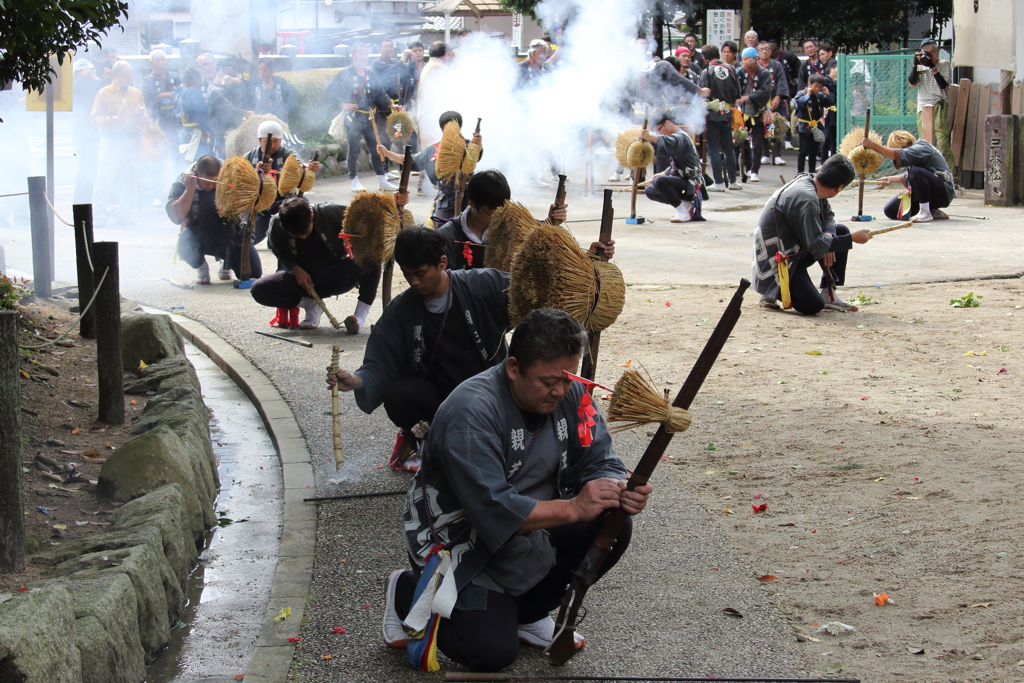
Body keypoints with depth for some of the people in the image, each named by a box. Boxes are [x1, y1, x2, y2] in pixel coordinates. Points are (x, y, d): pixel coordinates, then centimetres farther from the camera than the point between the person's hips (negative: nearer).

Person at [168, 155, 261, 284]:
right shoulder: (182, 182, -15)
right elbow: (176, 217, -26)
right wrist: (189, 190, -35)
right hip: (198, 237, -1)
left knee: (253, 273, -11)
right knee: (186, 242, -37)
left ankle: (226, 263, 25)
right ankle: (201, 267, 1)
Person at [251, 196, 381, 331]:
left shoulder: (330, 212, -18)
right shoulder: (276, 224, -14)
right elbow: (281, 254, 4)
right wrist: (296, 269, -13)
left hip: (337, 277, -2)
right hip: (302, 277, 2)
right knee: (259, 290, -21)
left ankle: (361, 314, -26)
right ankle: (310, 303, -2)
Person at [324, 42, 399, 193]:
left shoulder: (370, 75, 13)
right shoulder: (345, 74, -4)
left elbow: (380, 94, 19)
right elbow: (329, 94, -6)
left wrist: (391, 105, 6)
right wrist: (343, 105, -16)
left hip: (369, 118, 5)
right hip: (353, 118, -5)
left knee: (376, 148, 5)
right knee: (354, 149, -3)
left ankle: (382, 181, 11)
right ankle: (355, 182, 5)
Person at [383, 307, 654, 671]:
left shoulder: (570, 393, -8)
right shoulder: (471, 412, -29)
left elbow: (598, 462, -7)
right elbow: (492, 510, -36)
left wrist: (620, 490, -31)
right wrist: (573, 508, -40)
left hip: (531, 524, 7)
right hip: (459, 538, -7)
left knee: (613, 526, -14)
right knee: (494, 652, -18)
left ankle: (527, 612, 6)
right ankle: (410, 592, 11)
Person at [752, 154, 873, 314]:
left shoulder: (807, 182, 2)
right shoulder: (806, 199, -27)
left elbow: (828, 217, 13)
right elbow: (816, 245, -24)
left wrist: (828, 235, -10)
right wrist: (853, 238, -15)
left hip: (794, 250, 10)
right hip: (777, 264, -10)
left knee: (841, 231, 12)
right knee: (813, 305, -27)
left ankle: (829, 294, 10)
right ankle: (774, 292, 2)